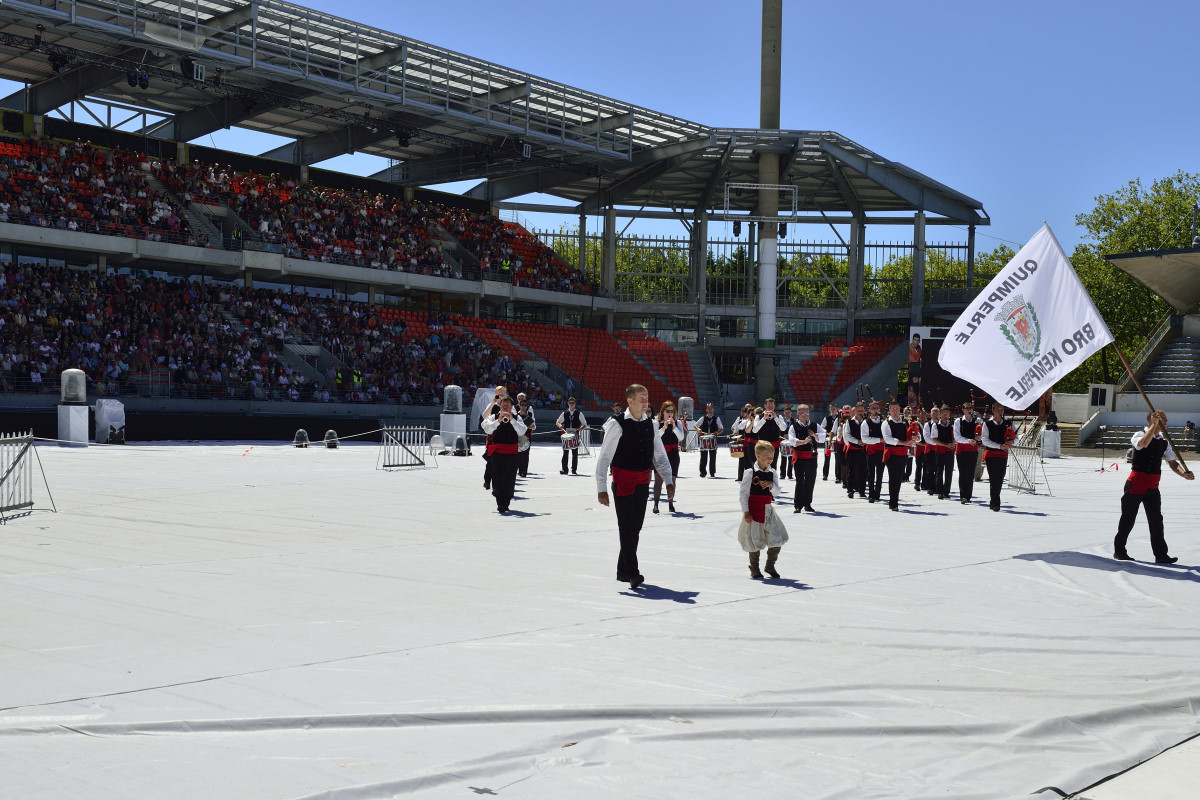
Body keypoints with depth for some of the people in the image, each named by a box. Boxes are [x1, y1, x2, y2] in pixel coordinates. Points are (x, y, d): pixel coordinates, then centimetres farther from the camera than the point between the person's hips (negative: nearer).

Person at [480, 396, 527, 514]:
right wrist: (498, 421, -24)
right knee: (498, 479, -9)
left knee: (510, 480, 8)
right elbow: (487, 429, -13)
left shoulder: (517, 419, 8)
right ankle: (501, 505, -9)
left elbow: (522, 431, -9)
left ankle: (506, 503, 24)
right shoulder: (493, 418, 4)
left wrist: (511, 419, -18)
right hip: (497, 453, -2)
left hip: (512, 453, 2)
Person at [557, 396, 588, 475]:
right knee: (565, 452, -1)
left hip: (575, 435, -1)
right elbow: (557, 422, 17)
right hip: (566, 434, 1)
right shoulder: (564, 413, 9)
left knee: (575, 453, 0)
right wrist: (561, 427, -4)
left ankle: (574, 470, 6)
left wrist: (579, 429, -13)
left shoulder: (579, 414, 5)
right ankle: (564, 470, 2)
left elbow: (585, 425, 7)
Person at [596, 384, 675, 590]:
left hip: (643, 483, 6)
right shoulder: (617, 425, -10)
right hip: (623, 482, -6)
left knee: (636, 527, 11)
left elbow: (660, 455, 13)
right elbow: (603, 458, -8)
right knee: (627, 527, -9)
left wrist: (669, 481, 4)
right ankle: (632, 573, -9)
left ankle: (623, 571, 22)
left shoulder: (650, 424, 7)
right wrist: (601, 488, -12)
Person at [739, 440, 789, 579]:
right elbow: (743, 492, -8)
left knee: (777, 539, 2)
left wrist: (771, 485, -21)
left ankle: (770, 566, 21)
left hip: (768, 510, 5)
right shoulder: (750, 472, -9)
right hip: (754, 510, -5)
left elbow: (777, 492, 1)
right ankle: (754, 569, 19)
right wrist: (746, 512, -11)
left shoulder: (772, 473, 5)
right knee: (756, 541, 3)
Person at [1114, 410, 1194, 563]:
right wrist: (1154, 425, -27)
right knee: (1128, 520, 4)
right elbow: (1144, 443, -33)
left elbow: (1172, 463, 4)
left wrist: (1184, 474, -16)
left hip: (1152, 487, 5)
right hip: (1135, 485, -5)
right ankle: (1119, 551, 16)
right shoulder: (1139, 435, -8)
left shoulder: (1165, 442, 9)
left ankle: (1161, 555, 6)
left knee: (1156, 521, 3)